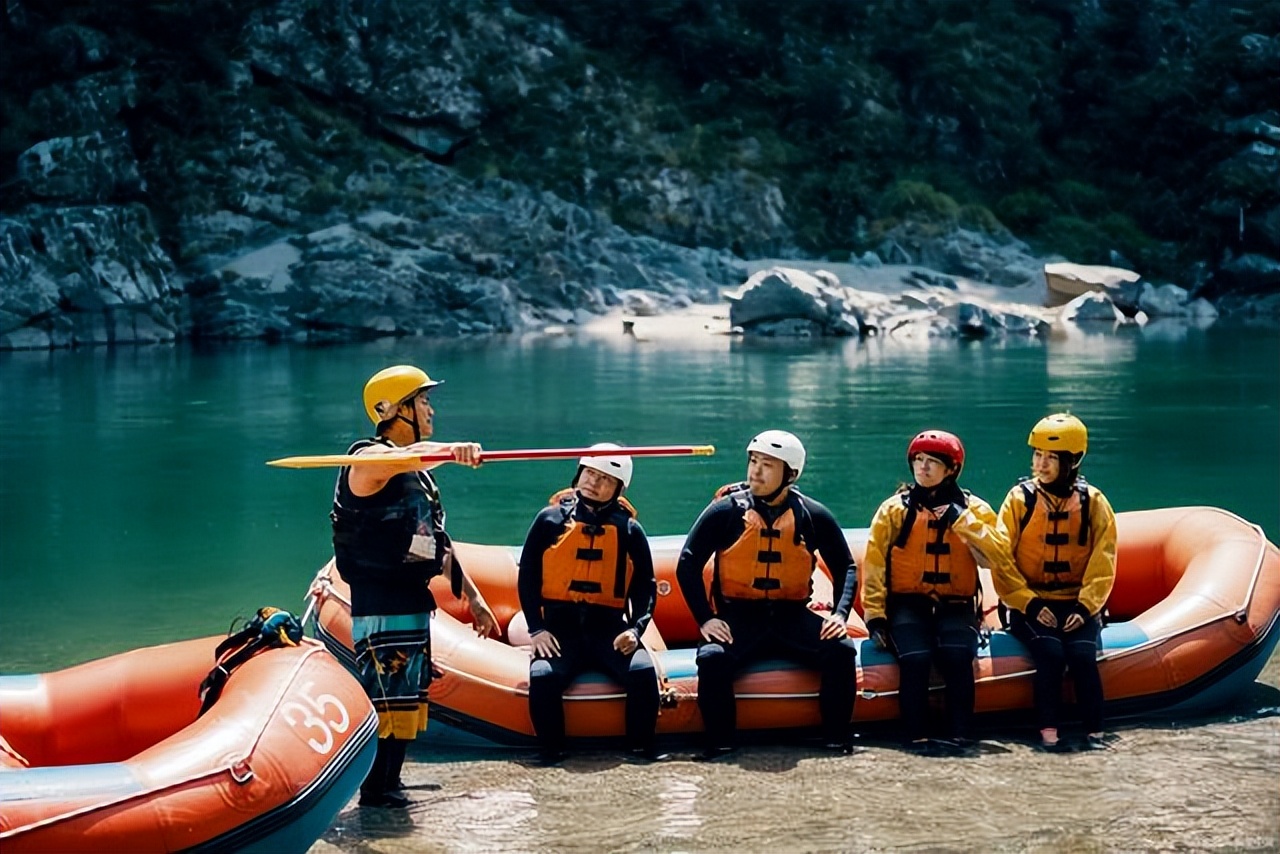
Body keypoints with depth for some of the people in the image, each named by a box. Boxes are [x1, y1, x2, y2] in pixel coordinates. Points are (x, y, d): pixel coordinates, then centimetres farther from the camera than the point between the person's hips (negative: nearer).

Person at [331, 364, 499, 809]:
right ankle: (375, 788, -4)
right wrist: (451, 450, -56)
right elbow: (410, 456, -36)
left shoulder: (420, 473, 19)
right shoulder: (370, 459, -11)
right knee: (387, 697, -10)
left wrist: (471, 595, 23)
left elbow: (437, 541, 25)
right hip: (380, 606, -9)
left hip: (414, 602, 9)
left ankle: (390, 780, 20)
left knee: (408, 697, 12)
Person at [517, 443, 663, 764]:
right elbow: (527, 577, 7)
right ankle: (552, 750, -11)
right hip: (560, 625, -1)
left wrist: (635, 629, -6)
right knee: (543, 677, -29)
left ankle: (641, 745, -9)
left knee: (642, 671, -26)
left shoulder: (628, 530, 9)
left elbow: (645, 585, 11)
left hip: (609, 626, 1)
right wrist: (537, 629, -4)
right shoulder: (551, 520, 7)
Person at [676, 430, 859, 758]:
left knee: (842, 651, -22)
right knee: (712, 658, -31)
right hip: (738, 615, -2)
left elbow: (845, 568, 11)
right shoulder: (726, 511, -4)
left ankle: (836, 740, -11)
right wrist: (705, 618, -11)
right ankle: (719, 743, -18)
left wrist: (840, 614, -5)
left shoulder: (813, 516, 1)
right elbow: (688, 565, -2)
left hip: (792, 616, 2)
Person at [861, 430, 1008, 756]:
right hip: (907, 603, 0)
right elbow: (873, 564, 4)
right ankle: (917, 737, -25)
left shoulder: (974, 509, 7)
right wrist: (874, 616, -4)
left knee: (957, 655, -29)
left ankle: (959, 736, -24)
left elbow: (995, 554, -10)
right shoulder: (895, 508, 6)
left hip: (955, 606, 0)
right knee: (915, 657, -29)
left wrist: (959, 516, -14)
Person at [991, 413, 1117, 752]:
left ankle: (1094, 732, -18)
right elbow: (1001, 560, -5)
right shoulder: (1020, 498, 1)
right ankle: (1048, 732, -24)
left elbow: (1103, 562, -1)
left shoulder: (1092, 502, 4)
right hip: (1031, 605, -1)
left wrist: (1085, 607, -14)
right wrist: (1030, 604, -14)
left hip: (1078, 604, 1)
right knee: (1050, 653, -27)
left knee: (1082, 654, -25)